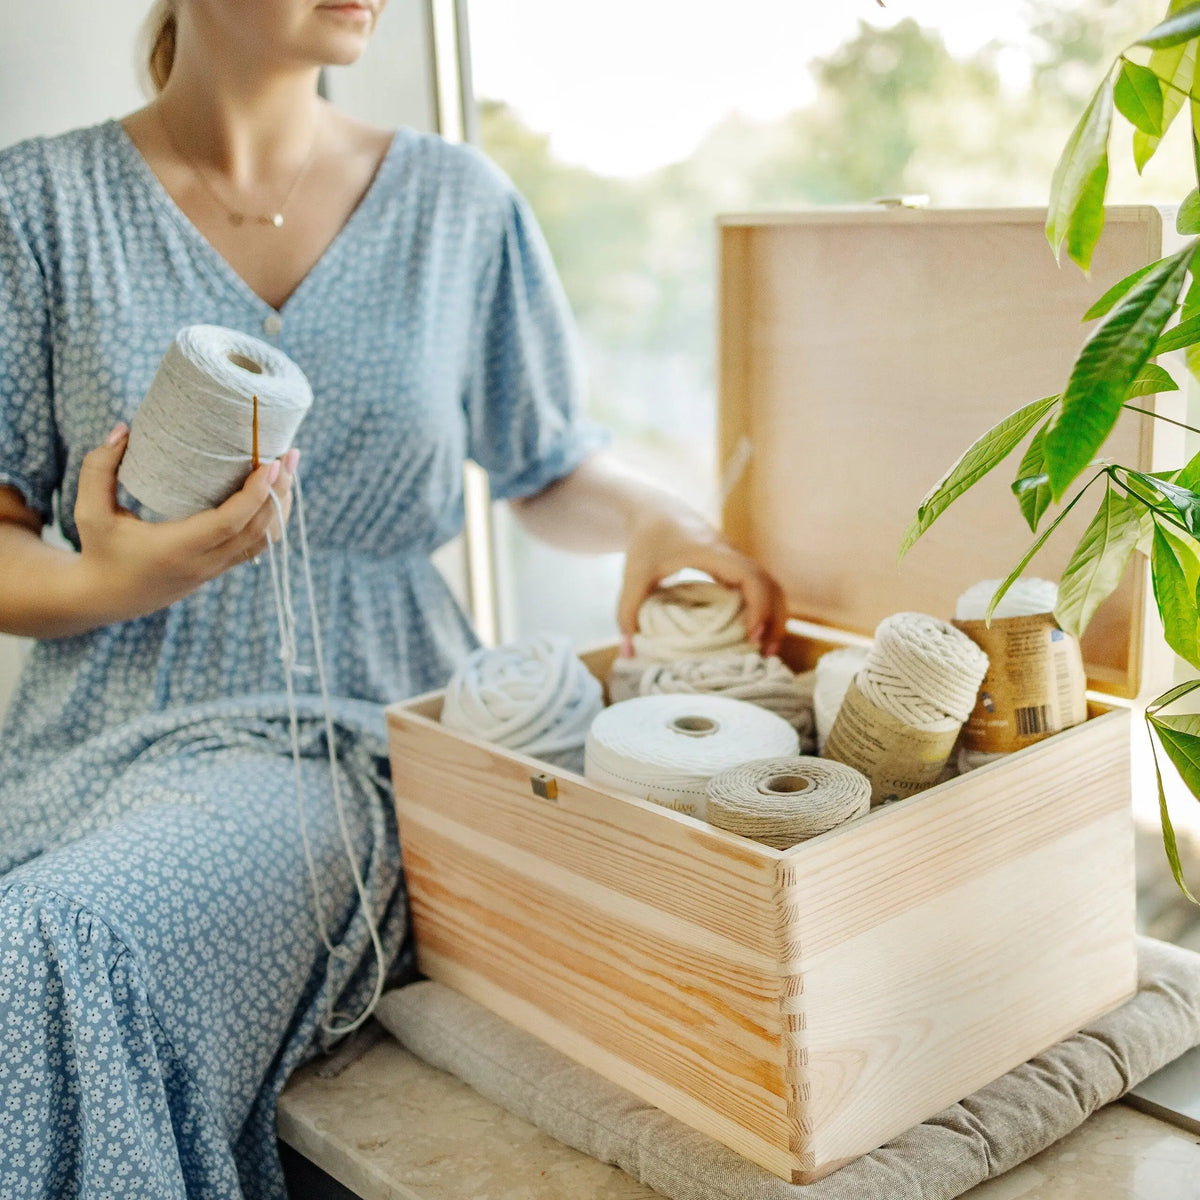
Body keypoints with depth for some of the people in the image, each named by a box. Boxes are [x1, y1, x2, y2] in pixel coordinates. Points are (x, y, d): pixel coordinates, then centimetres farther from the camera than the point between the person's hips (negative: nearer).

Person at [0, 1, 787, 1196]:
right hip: (111, 728, 2)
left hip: (363, 733, -1)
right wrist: (113, 580, -18)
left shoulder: (457, 202, 9)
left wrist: (651, 518, -6)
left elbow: (550, 468, 16)